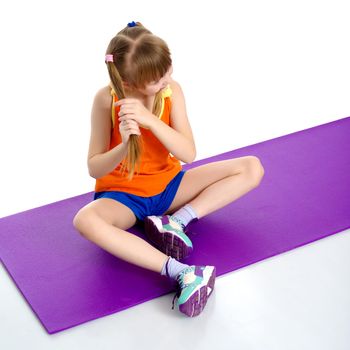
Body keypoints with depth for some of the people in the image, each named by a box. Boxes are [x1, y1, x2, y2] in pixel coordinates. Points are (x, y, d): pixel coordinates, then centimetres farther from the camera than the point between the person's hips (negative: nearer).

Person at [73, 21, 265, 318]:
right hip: (122, 194, -3)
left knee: (252, 168, -10)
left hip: (168, 184, 3)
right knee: (85, 220, -40)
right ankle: (181, 272, -44)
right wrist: (125, 145, -36)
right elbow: (94, 168, -16)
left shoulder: (172, 91, -12)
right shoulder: (107, 99, -19)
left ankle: (175, 222, -22)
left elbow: (189, 154, -19)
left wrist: (149, 119, -34)